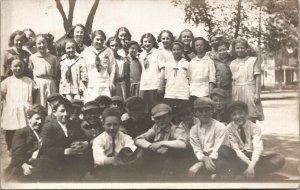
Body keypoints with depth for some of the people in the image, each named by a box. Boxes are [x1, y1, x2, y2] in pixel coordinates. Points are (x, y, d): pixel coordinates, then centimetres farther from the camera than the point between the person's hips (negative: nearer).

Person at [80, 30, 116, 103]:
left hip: (105, 86, 0)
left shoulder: (108, 52, 9)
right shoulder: (86, 52, 10)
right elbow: (83, 68, 9)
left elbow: (112, 68, 9)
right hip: (89, 86, 0)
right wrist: (84, 80, 1)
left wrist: (111, 82, 2)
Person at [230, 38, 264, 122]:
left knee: (251, 119, -5)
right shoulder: (232, 63, 13)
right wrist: (231, 96, 7)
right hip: (237, 92, 3)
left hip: (249, 91, -2)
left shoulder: (253, 60, 5)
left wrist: (257, 93, -8)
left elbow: (257, 77, 0)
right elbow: (231, 80, 13)